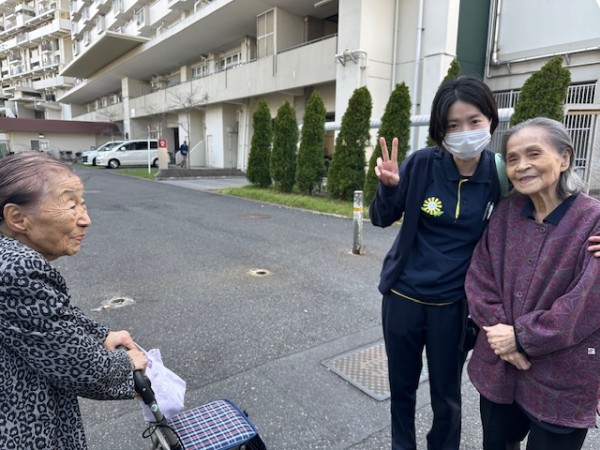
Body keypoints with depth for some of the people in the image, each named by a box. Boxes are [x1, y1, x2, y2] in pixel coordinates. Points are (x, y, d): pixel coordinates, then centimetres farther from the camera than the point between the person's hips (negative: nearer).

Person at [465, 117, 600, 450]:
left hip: (562, 384, -4)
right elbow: (478, 277, -1)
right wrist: (498, 330, -13)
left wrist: (521, 337, -16)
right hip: (497, 370, 4)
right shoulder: (505, 213, 0)